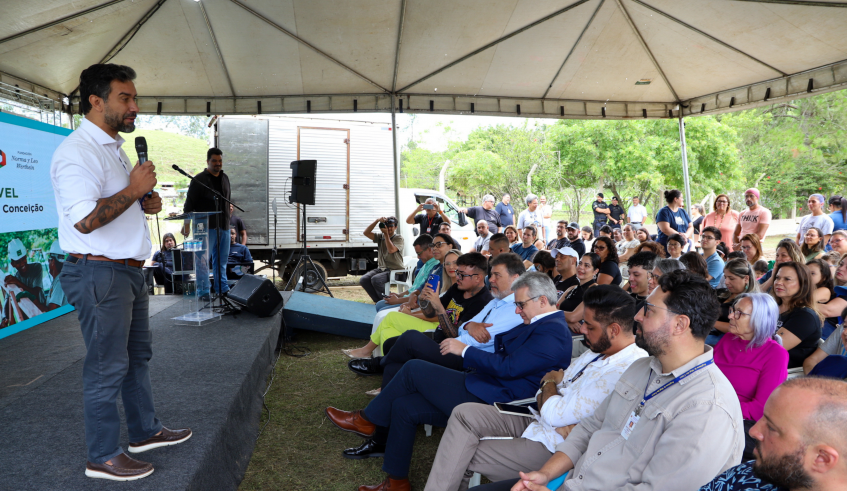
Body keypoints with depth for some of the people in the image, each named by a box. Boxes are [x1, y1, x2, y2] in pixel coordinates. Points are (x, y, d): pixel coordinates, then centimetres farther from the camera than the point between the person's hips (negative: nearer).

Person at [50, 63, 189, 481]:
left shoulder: (113, 148, 16)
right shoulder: (78, 151, -17)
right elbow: (85, 220, -28)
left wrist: (147, 202, 8)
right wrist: (134, 189, -20)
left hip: (128, 270, 10)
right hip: (99, 274, -10)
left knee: (137, 355, 19)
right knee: (107, 368, 0)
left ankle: (145, 431, 34)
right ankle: (103, 457, 15)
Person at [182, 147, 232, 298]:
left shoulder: (225, 178, 14)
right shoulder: (199, 180, -5)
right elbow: (189, 203, -7)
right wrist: (187, 224, -12)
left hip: (223, 226, 6)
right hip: (206, 227, -6)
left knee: (221, 259, 12)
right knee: (202, 259, -4)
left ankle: (222, 288, 19)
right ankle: (203, 291, 1)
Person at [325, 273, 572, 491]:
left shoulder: (552, 331, -17)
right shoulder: (543, 324, 16)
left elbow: (508, 367, -24)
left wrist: (465, 350, -15)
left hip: (488, 401, -10)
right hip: (485, 392, 10)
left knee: (414, 369, -8)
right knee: (403, 406, 5)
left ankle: (367, 421, 10)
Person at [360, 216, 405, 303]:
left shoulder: (399, 238, -2)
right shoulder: (380, 237, 12)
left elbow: (391, 250, -20)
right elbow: (366, 233, -2)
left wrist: (386, 234, -16)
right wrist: (377, 221, -11)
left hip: (395, 270, -6)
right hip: (381, 268, 6)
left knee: (375, 279, -31)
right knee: (363, 280, -17)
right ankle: (378, 301, -7)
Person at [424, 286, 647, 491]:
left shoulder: (624, 370, -27)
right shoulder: (599, 349, 5)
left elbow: (554, 414, -24)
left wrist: (550, 383, -2)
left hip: (551, 447, -9)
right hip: (535, 420, 9)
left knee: (465, 457, -7)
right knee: (464, 414, -3)